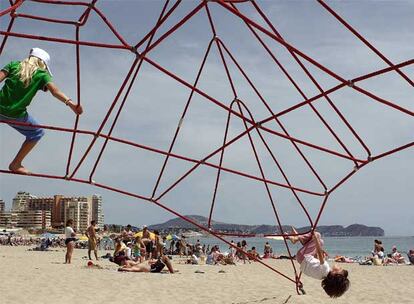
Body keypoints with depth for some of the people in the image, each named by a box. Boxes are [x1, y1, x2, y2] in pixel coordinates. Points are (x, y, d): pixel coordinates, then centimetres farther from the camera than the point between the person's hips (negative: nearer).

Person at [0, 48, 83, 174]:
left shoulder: (14, 65, 9)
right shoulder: (41, 75, 1)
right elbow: (54, 90, -16)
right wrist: (70, 102, -28)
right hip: (15, 115, -3)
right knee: (37, 133, 23)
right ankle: (16, 165, 24)